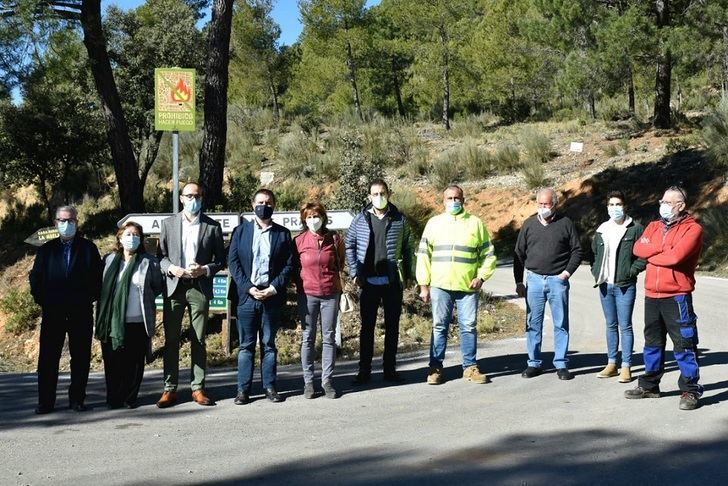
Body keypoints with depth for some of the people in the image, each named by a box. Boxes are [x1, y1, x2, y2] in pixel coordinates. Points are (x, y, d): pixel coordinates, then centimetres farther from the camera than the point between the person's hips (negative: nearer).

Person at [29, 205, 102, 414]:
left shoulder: (88, 248, 7)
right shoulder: (47, 249, 12)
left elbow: (97, 277, 6)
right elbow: (35, 277, 11)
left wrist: (89, 298, -2)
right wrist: (41, 299, 2)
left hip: (81, 312, -1)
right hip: (52, 311, 1)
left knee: (80, 357, 2)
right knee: (48, 358, 1)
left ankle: (77, 399, 11)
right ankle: (46, 402, 7)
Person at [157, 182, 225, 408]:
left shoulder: (212, 226, 6)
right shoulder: (168, 223, 9)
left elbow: (220, 260, 6)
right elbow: (161, 255, 8)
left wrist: (204, 269, -11)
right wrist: (171, 268, -11)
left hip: (200, 288, 0)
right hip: (174, 287, 1)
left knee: (199, 341, 4)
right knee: (171, 340, 2)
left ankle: (198, 388, 10)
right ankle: (170, 389, 8)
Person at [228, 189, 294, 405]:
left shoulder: (283, 233, 8)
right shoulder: (241, 231, 7)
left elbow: (289, 265, 3)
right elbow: (233, 262, 1)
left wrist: (274, 288, -9)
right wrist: (248, 288, -9)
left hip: (272, 296, 0)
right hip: (246, 295, 0)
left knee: (269, 344, 7)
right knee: (246, 345, 3)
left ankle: (270, 387, 14)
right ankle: (243, 389, 7)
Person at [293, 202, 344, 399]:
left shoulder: (334, 239, 1)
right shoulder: (299, 241, -1)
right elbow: (294, 266, 11)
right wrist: (302, 283, 8)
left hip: (331, 294, 1)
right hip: (307, 294, -1)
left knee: (329, 338, 4)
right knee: (308, 338, 3)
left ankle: (327, 380, 11)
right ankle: (308, 381, 10)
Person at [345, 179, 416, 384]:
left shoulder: (400, 220, 3)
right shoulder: (360, 219, 2)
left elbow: (408, 248, 7)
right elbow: (349, 245, 7)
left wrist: (408, 274, 2)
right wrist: (354, 272, -1)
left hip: (393, 282, 1)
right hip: (368, 282, -1)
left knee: (392, 326, 7)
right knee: (367, 326, 4)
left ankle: (390, 369, 17)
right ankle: (364, 370, 11)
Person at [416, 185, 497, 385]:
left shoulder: (475, 223, 9)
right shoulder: (434, 223, 10)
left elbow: (488, 254, 10)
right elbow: (423, 255, 8)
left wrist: (481, 277, -4)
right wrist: (424, 284, 3)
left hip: (468, 286, 0)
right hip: (440, 286, 0)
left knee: (469, 327, 3)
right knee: (439, 327, 4)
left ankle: (470, 367, 12)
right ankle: (435, 368, 11)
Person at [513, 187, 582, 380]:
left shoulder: (565, 223, 2)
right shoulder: (529, 224, 8)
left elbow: (577, 251, 6)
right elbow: (519, 254, 11)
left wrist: (567, 272, -6)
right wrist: (519, 281, 6)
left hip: (557, 280, -2)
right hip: (534, 280, 2)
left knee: (561, 324, 2)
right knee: (533, 324, 5)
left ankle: (561, 364, 10)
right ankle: (534, 363, 14)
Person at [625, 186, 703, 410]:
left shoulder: (692, 229, -7)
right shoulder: (654, 226, 14)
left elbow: (676, 256, -21)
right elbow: (638, 248, -2)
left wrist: (651, 255, -5)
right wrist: (663, 248, -13)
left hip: (677, 296, -7)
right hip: (652, 295, 7)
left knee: (684, 345, -3)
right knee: (653, 342, 16)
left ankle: (690, 390, 5)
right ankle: (649, 385, 27)